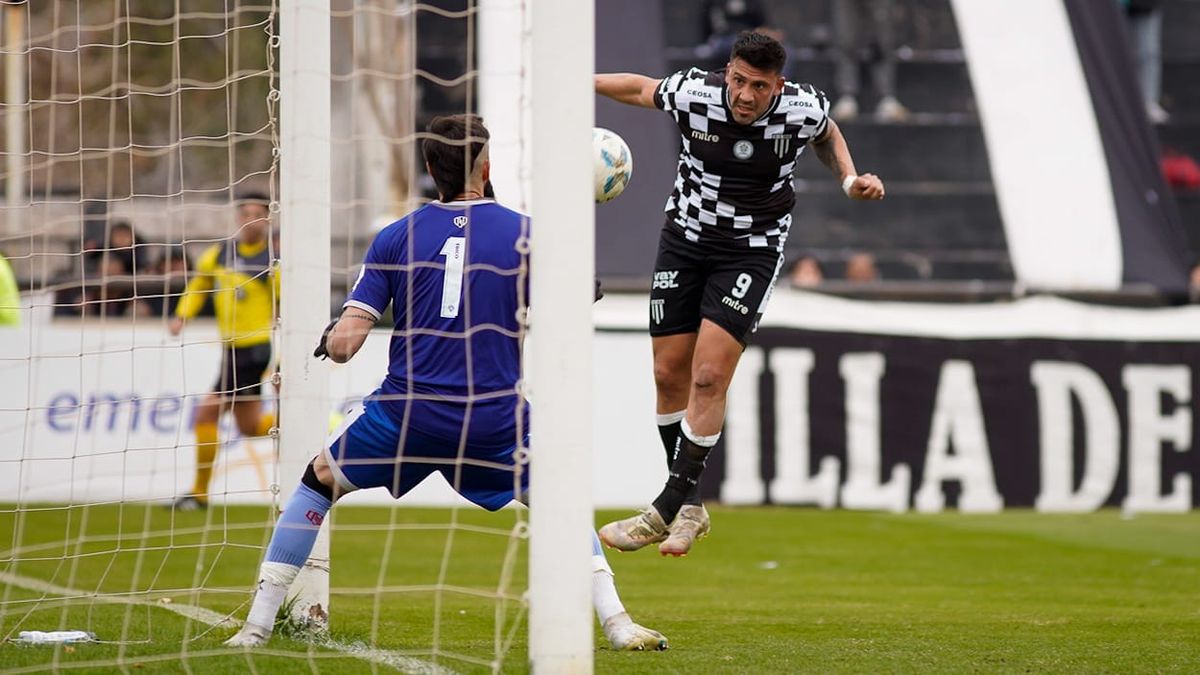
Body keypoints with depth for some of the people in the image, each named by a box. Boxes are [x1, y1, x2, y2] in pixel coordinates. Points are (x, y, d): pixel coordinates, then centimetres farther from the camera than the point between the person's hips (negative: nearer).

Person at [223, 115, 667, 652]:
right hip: (494, 421, 0)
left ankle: (257, 625, 16)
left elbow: (344, 344, -2)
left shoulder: (396, 238, 1)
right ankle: (618, 625, 8)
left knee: (318, 481, 22)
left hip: (404, 414, 0)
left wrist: (328, 338, 21)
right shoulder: (523, 234, 0)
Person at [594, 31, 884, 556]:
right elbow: (640, 88, 4)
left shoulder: (803, 109, -17)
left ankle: (668, 510, -7)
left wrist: (850, 180, -5)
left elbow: (827, 135, 8)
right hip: (685, 238, 2)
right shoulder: (694, 94, -18)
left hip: (752, 251, -2)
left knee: (708, 378, -14)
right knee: (669, 374, 4)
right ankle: (690, 507, 19)